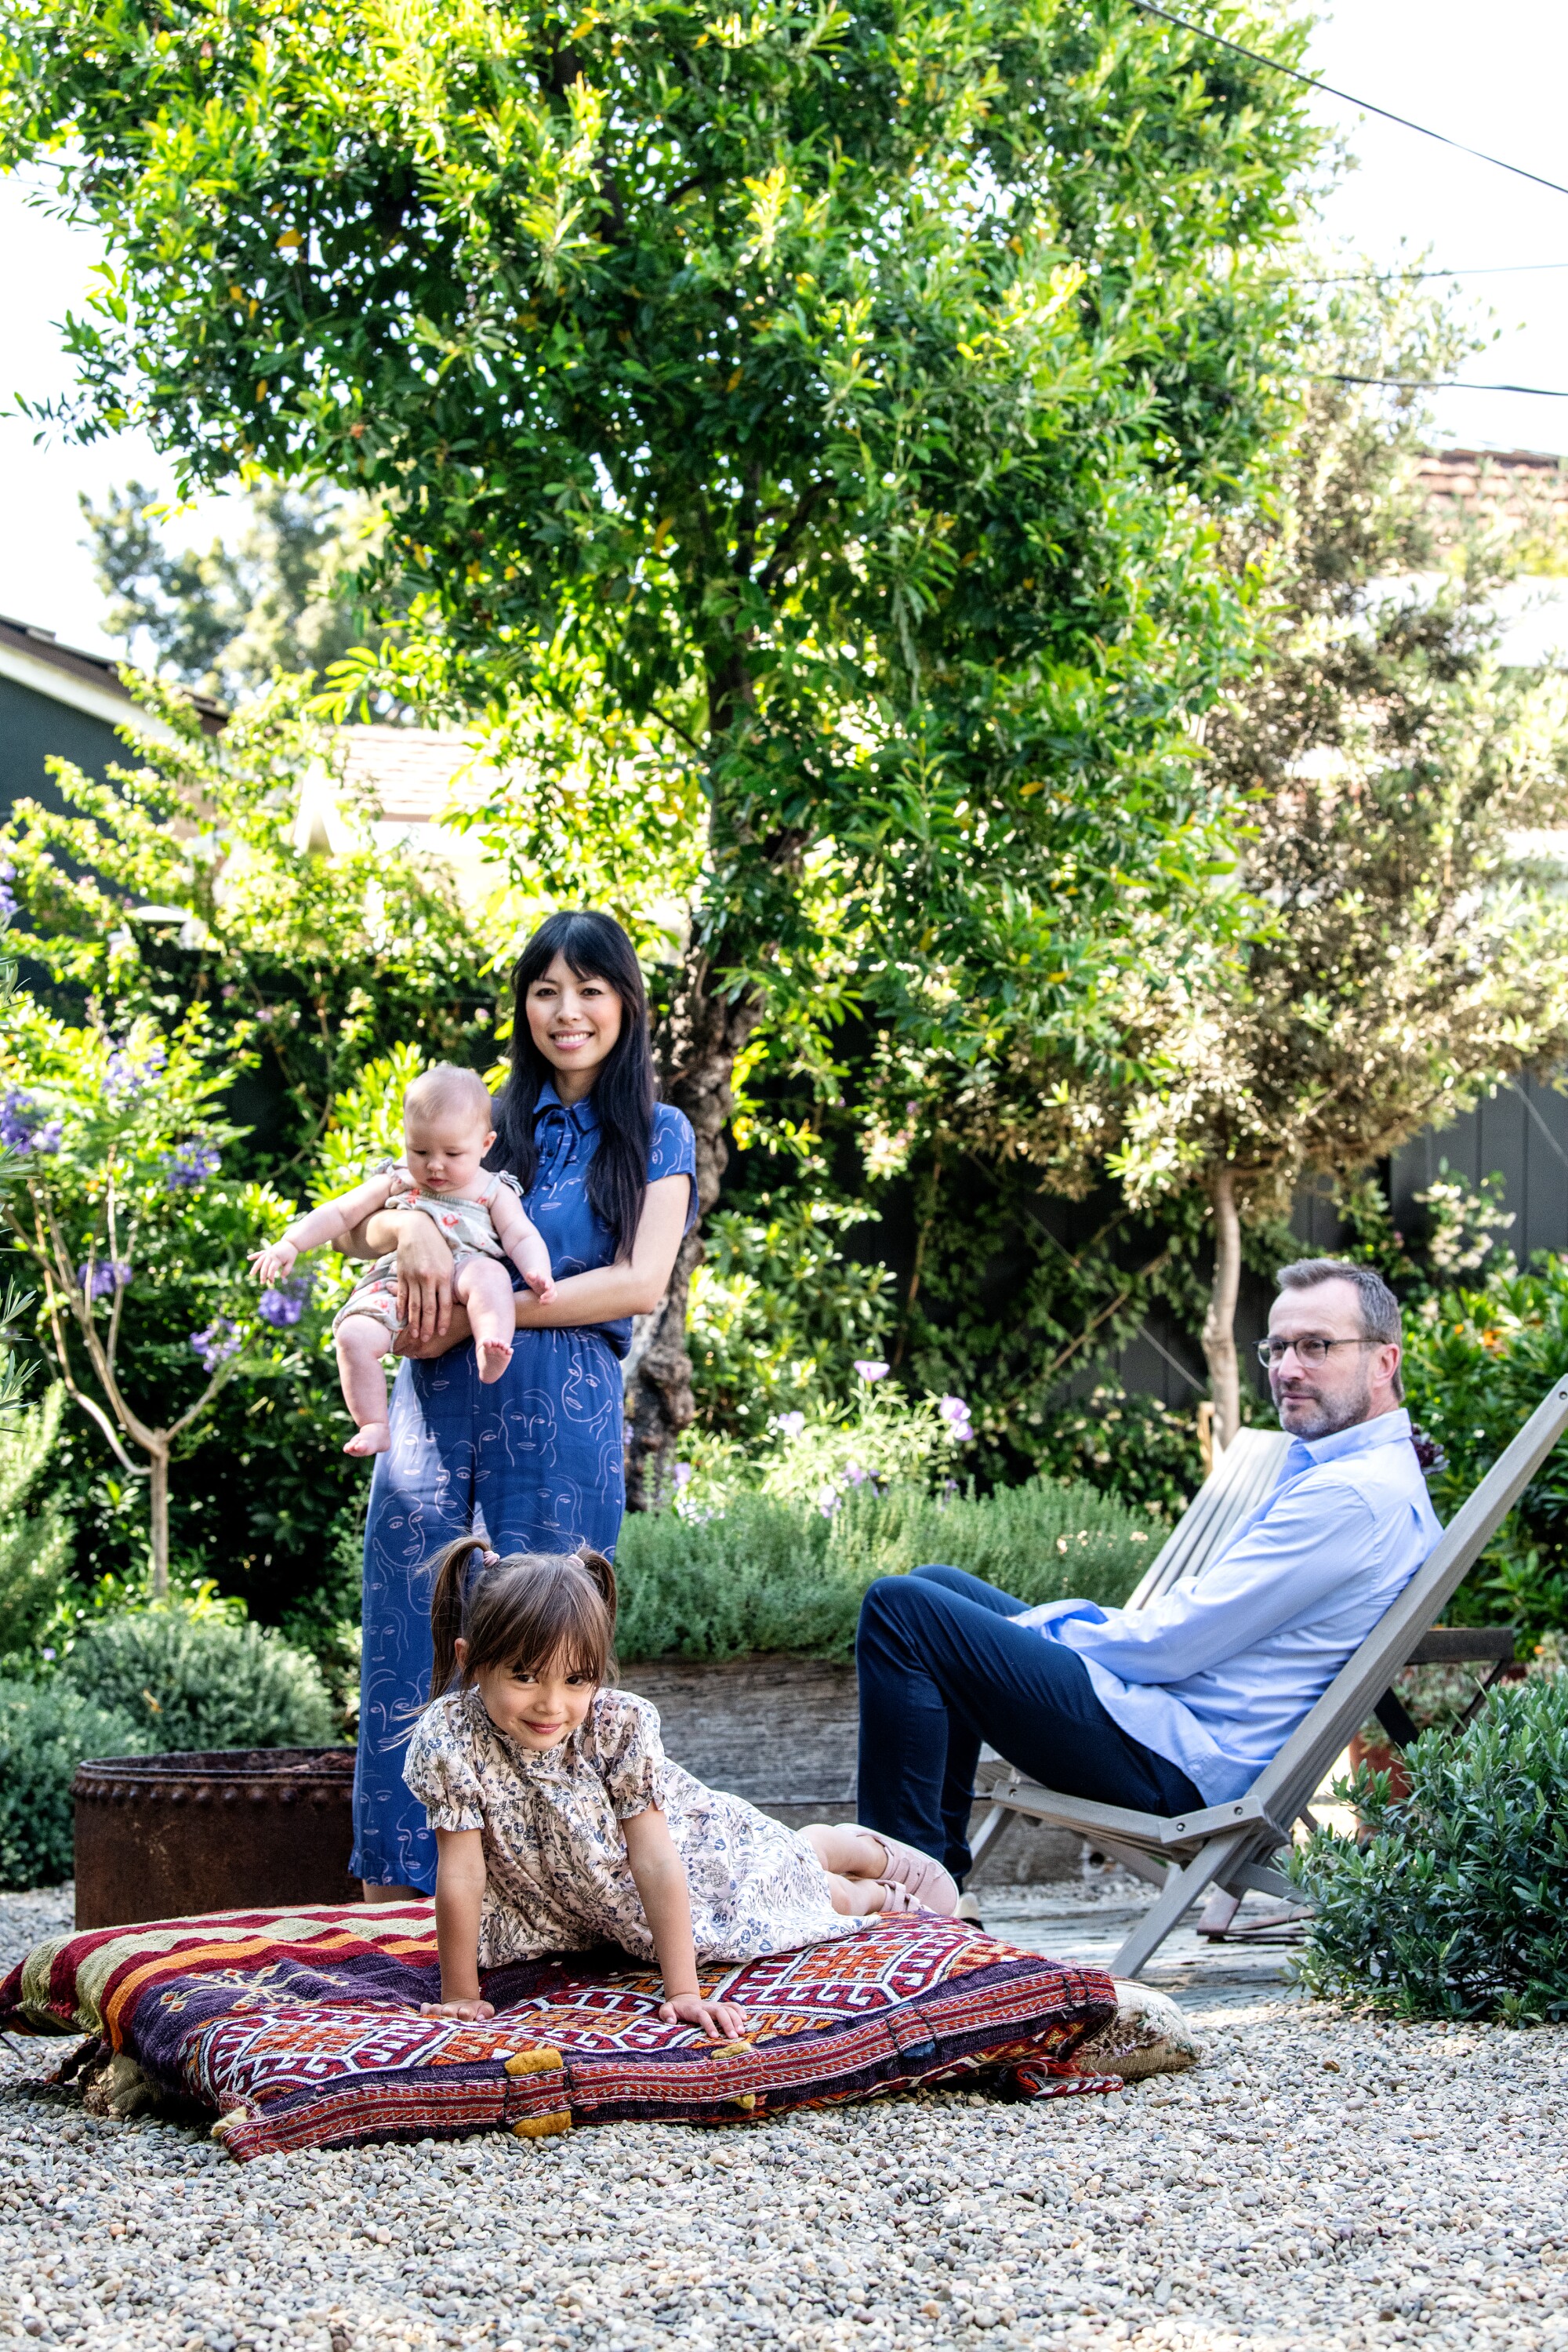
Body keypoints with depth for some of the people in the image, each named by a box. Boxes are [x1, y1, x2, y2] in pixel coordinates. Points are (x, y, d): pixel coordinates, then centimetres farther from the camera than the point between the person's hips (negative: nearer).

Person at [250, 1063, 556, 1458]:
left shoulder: (493, 1192, 14)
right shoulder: (394, 1183, 19)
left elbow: (522, 1236, 5)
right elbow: (340, 1214, 18)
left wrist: (537, 1274, -18)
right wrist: (290, 1245, 5)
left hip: (459, 1279, -2)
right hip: (394, 1286, 2)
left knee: (488, 1273, -36)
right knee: (354, 1336, -25)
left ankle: (492, 1359, -52)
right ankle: (374, 1428, -20)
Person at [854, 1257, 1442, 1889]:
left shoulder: (1353, 1496, -19)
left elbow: (1174, 1643, -19)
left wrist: (1042, 1631, -3)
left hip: (1176, 1762, -11)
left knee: (900, 1608, -13)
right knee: (939, 1587, 22)